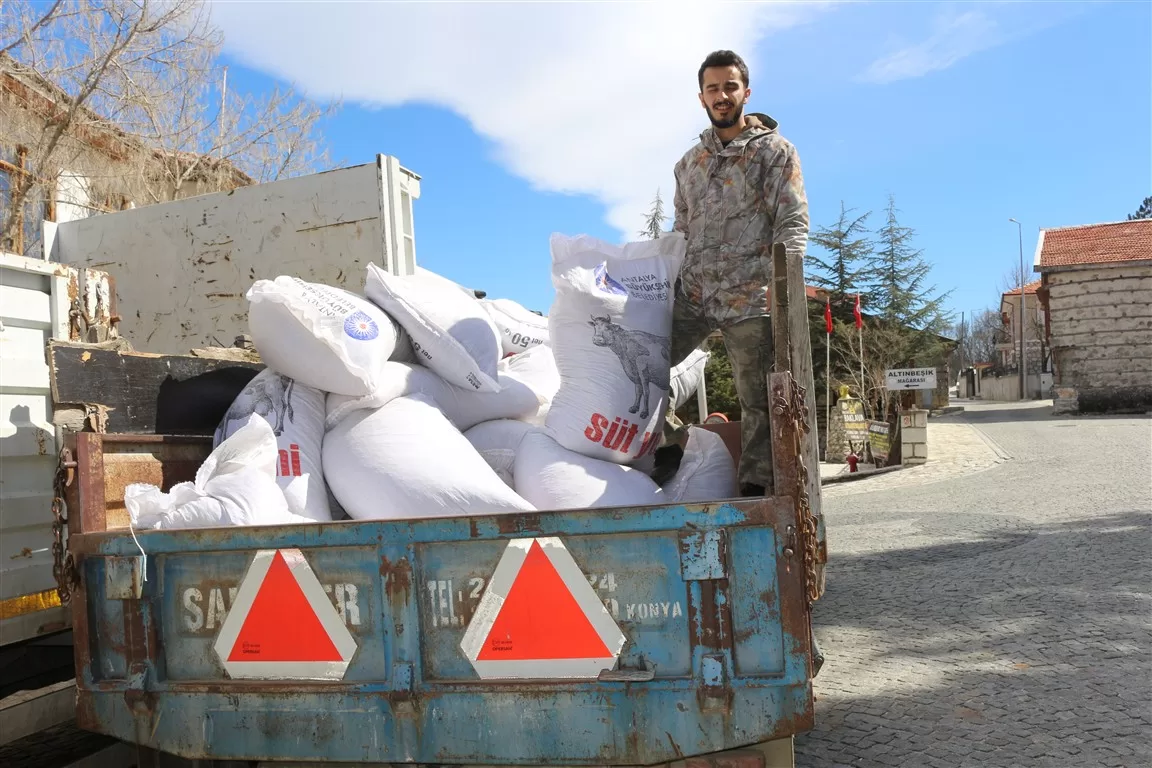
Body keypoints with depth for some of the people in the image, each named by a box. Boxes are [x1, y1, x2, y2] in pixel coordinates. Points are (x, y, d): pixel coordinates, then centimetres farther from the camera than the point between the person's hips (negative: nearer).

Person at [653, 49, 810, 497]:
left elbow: (793, 221, -5)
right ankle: (668, 443, 13)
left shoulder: (774, 150, 5)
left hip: (748, 299, -4)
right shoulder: (688, 163, 20)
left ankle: (754, 490, 7)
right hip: (691, 295, 5)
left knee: (758, 403, -3)